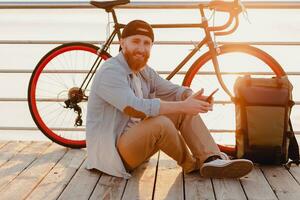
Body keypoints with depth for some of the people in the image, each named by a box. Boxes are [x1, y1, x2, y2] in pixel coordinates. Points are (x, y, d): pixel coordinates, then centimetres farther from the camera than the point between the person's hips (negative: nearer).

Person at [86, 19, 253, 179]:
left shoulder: (145, 72, 9)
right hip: (112, 150, -8)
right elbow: (136, 108, -33)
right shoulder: (110, 73, -19)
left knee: (185, 111, -4)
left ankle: (213, 160, -17)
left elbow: (175, 90, 7)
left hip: (137, 139, 8)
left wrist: (192, 98, -17)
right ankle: (191, 164, -4)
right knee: (160, 123, -32)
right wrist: (182, 106, -31)